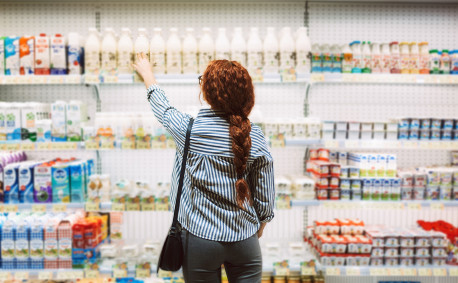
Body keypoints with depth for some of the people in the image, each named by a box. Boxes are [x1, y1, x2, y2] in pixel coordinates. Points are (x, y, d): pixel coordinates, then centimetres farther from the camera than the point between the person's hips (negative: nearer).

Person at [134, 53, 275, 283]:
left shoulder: (189, 130, -15)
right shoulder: (255, 137, -11)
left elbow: (162, 109, 8)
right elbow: (265, 197, -4)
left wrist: (147, 74, 25)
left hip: (200, 239, -1)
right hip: (244, 240, 1)